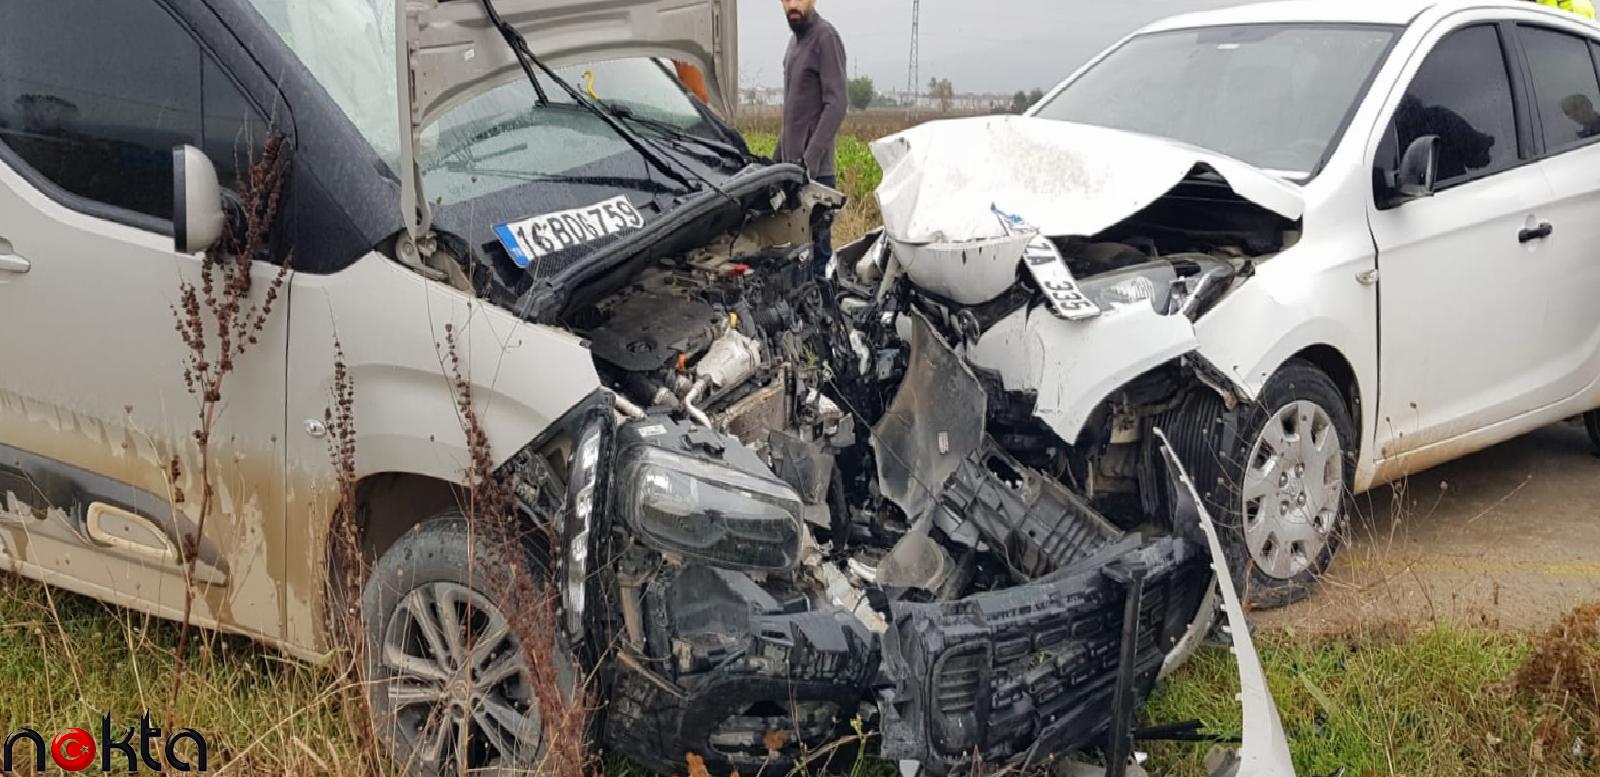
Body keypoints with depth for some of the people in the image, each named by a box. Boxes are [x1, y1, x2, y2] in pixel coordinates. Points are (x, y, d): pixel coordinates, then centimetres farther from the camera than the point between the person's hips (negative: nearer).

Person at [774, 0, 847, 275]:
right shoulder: (795, 40, 18)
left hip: (815, 171, -9)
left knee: (816, 247, -9)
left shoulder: (825, 37, -10)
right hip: (792, 166, 9)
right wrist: (777, 159, 22)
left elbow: (836, 105, -18)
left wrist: (811, 158, -23)